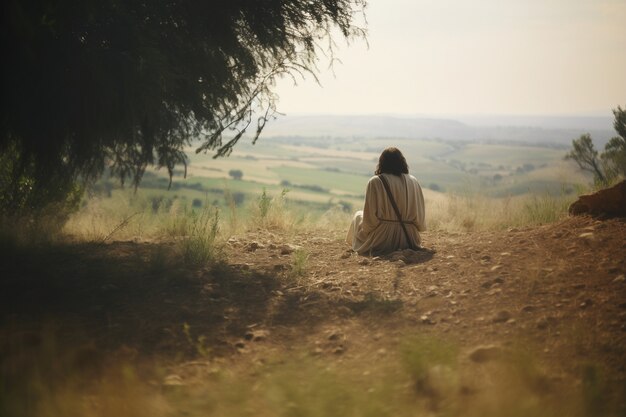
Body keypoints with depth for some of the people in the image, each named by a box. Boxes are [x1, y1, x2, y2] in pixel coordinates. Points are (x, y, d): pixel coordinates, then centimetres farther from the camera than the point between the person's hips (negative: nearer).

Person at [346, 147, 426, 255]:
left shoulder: (375, 182, -10)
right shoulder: (413, 181, 0)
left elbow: (369, 218, -12)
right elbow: (420, 215, 0)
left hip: (382, 240, -4)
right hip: (409, 239, 4)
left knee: (358, 215, 24)